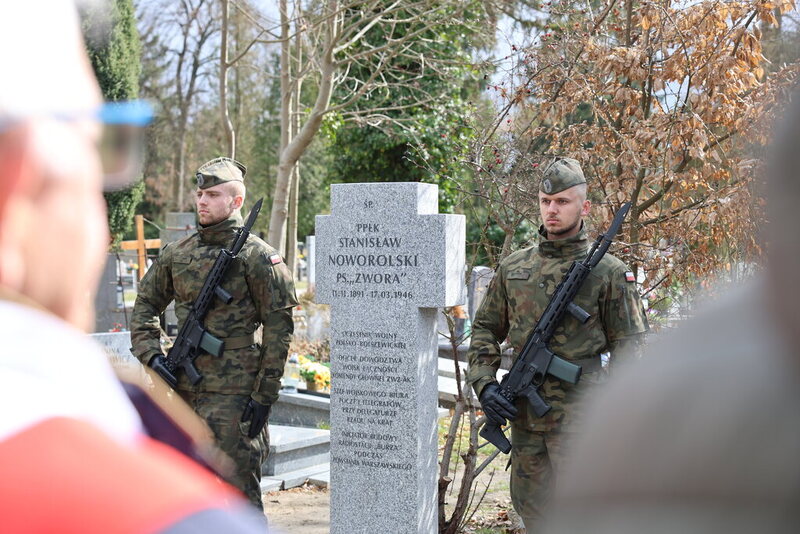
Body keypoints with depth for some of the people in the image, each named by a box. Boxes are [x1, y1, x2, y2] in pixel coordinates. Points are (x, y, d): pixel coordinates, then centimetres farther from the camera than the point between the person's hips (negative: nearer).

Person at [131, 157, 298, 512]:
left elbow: (278, 328, -7)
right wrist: (151, 355, 4)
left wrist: (264, 395, -10)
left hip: (234, 393, -6)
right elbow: (145, 305, 20)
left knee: (237, 489, -4)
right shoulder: (176, 253, 10)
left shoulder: (257, 256, -6)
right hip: (183, 389, 6)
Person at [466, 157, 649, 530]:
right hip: (523, 412, 5)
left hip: (579, 412, -5)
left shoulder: (608, 271, -1)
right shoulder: (513, 268, 11)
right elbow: (485, 329, 17)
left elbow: (628, 342, -2)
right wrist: (485, 384, 2)